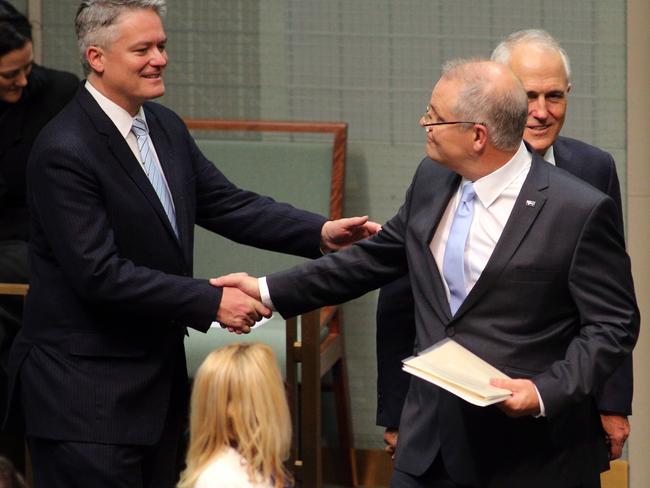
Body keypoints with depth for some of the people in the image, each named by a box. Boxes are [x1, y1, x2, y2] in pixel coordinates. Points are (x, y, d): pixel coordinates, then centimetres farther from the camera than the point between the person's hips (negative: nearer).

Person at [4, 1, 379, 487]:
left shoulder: (165, 127, 7)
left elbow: (227, 204, 7)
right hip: (86, 389, -8)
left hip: (159, 374, 8)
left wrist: (322, 232, -8)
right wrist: (211, 302, -24)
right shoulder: (64, 151, -19)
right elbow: (101, 273, -23)